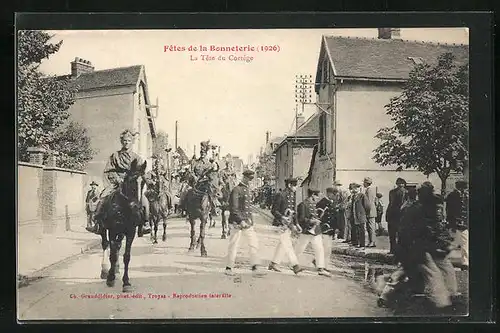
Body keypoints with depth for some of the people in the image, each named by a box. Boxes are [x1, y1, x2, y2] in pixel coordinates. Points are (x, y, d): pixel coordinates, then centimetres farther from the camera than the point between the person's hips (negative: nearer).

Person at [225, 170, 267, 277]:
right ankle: (229, 268, 13)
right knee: (233, 245, 1)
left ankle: (255, 268, 1)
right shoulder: (236, 190, -11)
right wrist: (241, 220, -23)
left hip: (247, 221, 8)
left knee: (254, 243, 0)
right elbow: (234, 208, -17)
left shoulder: (247, 189, 15)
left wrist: (250, 219, 17)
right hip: (237, 221, -8)